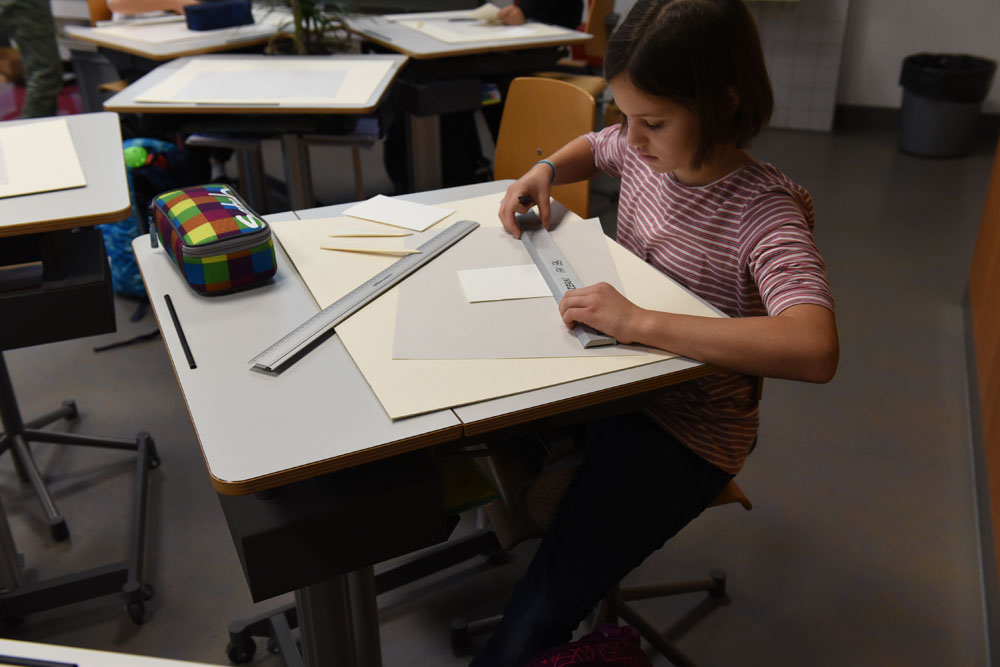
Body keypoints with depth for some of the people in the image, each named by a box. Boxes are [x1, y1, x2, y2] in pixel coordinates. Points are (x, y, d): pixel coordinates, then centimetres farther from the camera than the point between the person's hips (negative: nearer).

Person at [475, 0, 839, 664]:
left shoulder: (763, 210, -25)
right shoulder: (645, 149, -4)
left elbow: (816, 350, -42)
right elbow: (591, 147, 22)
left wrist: (638, 322, -42)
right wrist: (543, 172, -1)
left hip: (685, 428, -7)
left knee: (540, 612, -18)